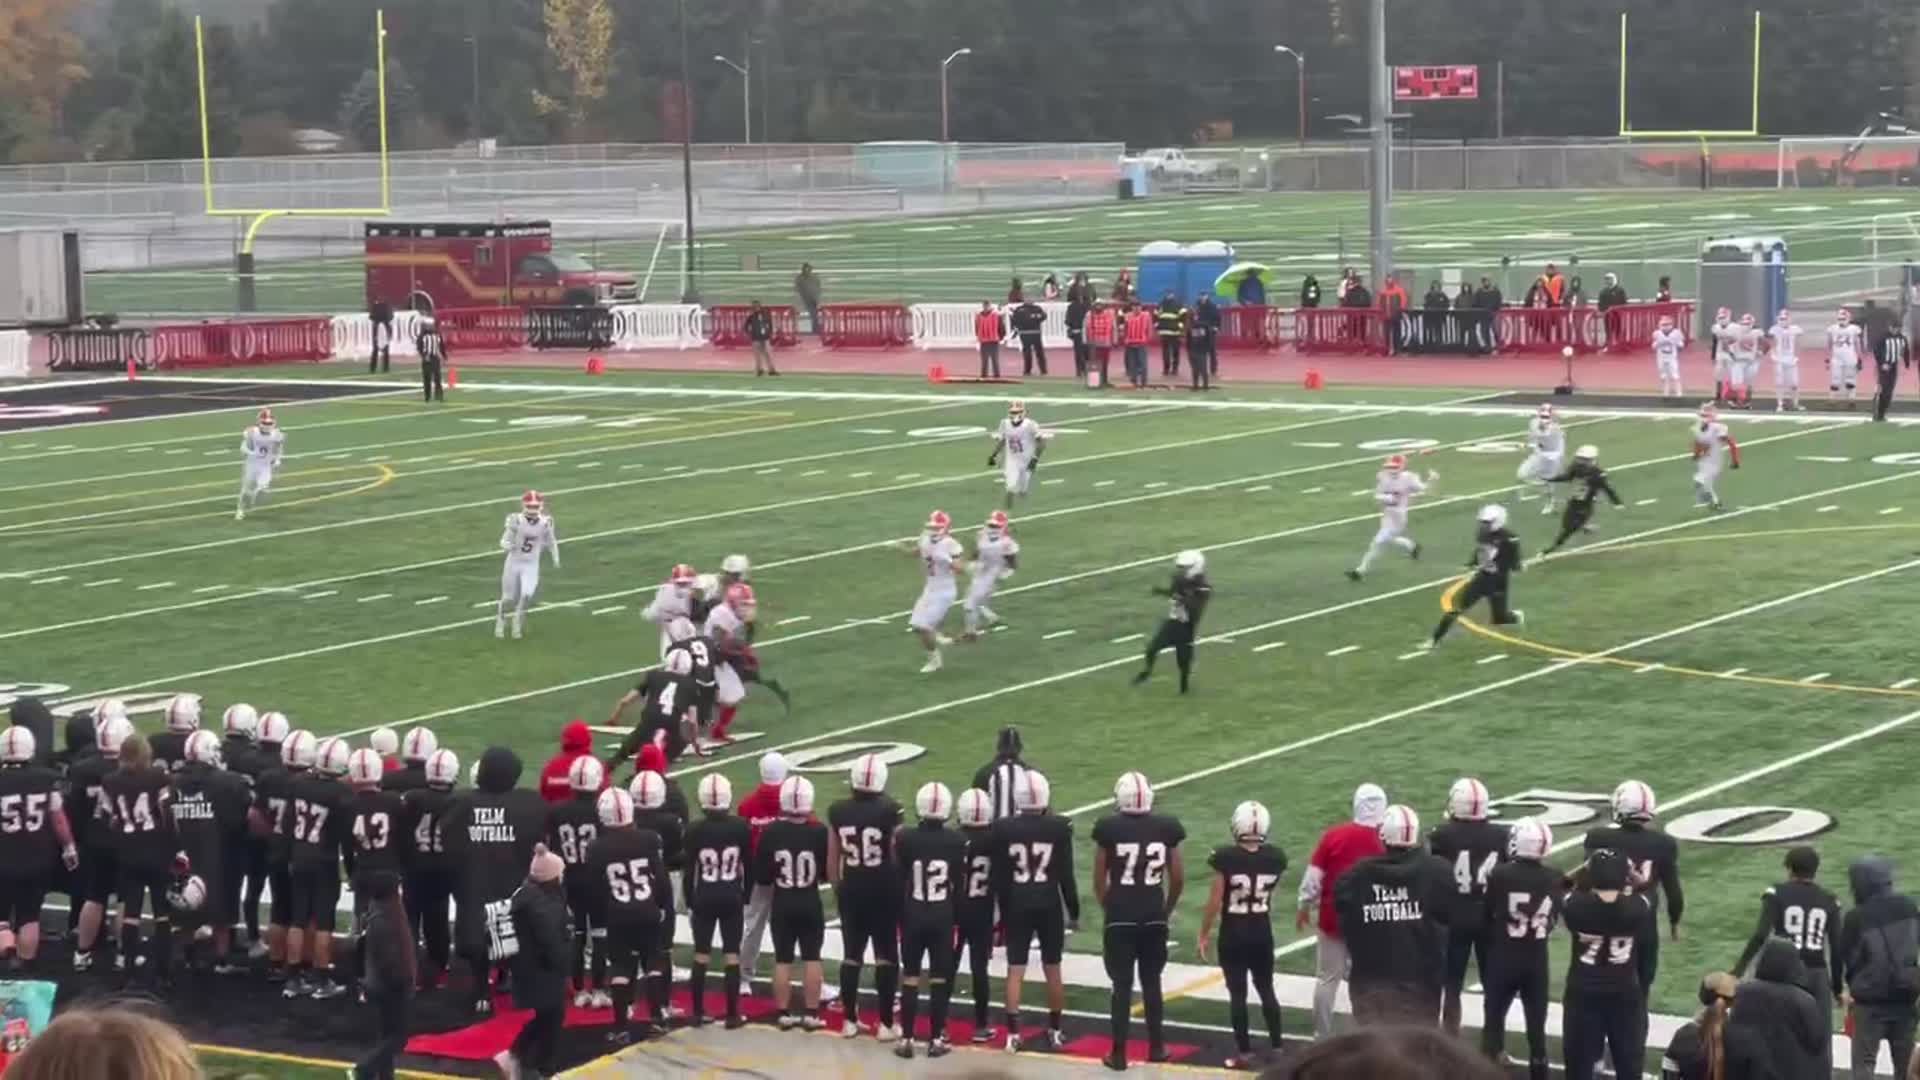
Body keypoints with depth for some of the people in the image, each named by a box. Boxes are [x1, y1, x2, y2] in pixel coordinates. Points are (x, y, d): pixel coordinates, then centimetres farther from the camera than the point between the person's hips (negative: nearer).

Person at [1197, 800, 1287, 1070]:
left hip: (1233, 935, -3)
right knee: (1266, 989, 17)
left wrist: (1203, 935, -3)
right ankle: (1276, 1047, 20)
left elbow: (1215, 902, -12)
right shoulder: (1276, 857, -7)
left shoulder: (1226, 857, -17)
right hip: (1262, 933, 3)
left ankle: (1245, 1052, 7)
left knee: (1238, 993, 5)